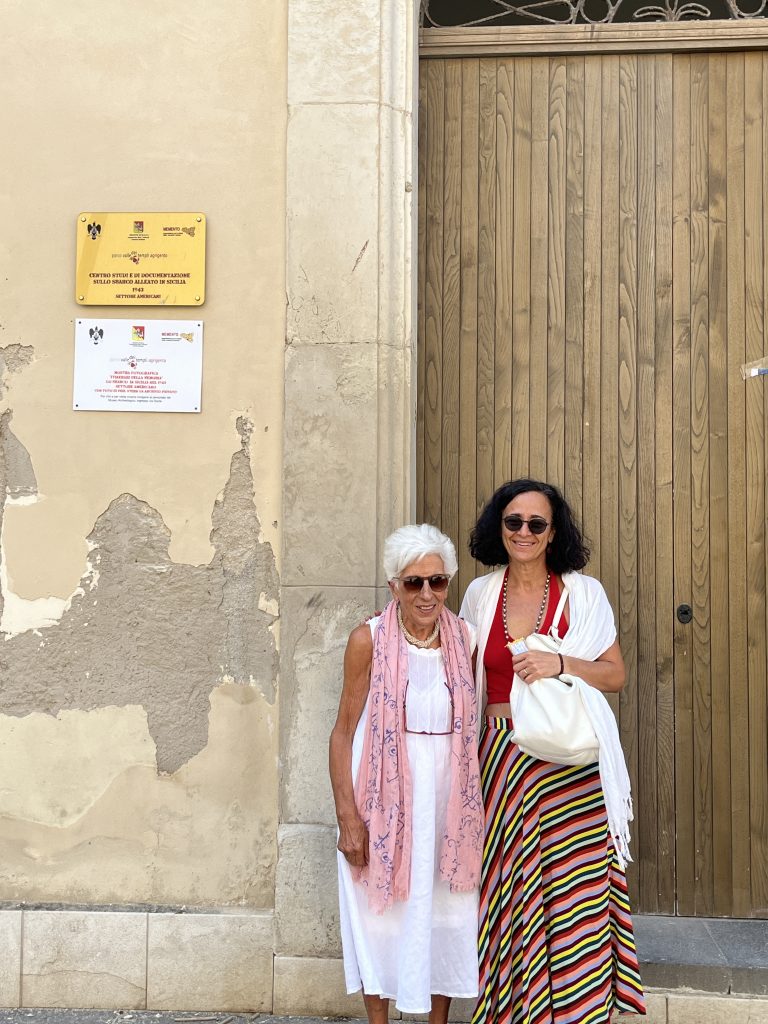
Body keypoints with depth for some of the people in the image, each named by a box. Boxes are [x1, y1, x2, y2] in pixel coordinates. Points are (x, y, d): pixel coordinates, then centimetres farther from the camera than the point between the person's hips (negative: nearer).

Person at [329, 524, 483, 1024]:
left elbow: (472, 724, 8)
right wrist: (349, 818, -12)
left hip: (449, 794, 3)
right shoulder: (369, 640, -11)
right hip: (385, 794, -3)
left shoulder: (465, 639, -1)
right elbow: (344, 732, -8)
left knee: (446, 912, 13)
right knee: (383, 913, 9)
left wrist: (476, 804, 6)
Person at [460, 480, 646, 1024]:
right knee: (511, 885, 3)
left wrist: (561, 663, -14)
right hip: (503, 755, 2)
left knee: (575, 887, -3)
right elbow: (467, 678, 14)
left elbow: (616, 675, 2)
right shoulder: (481, 594, 7)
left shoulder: (583, 592, 1)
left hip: (572, 762, -2)